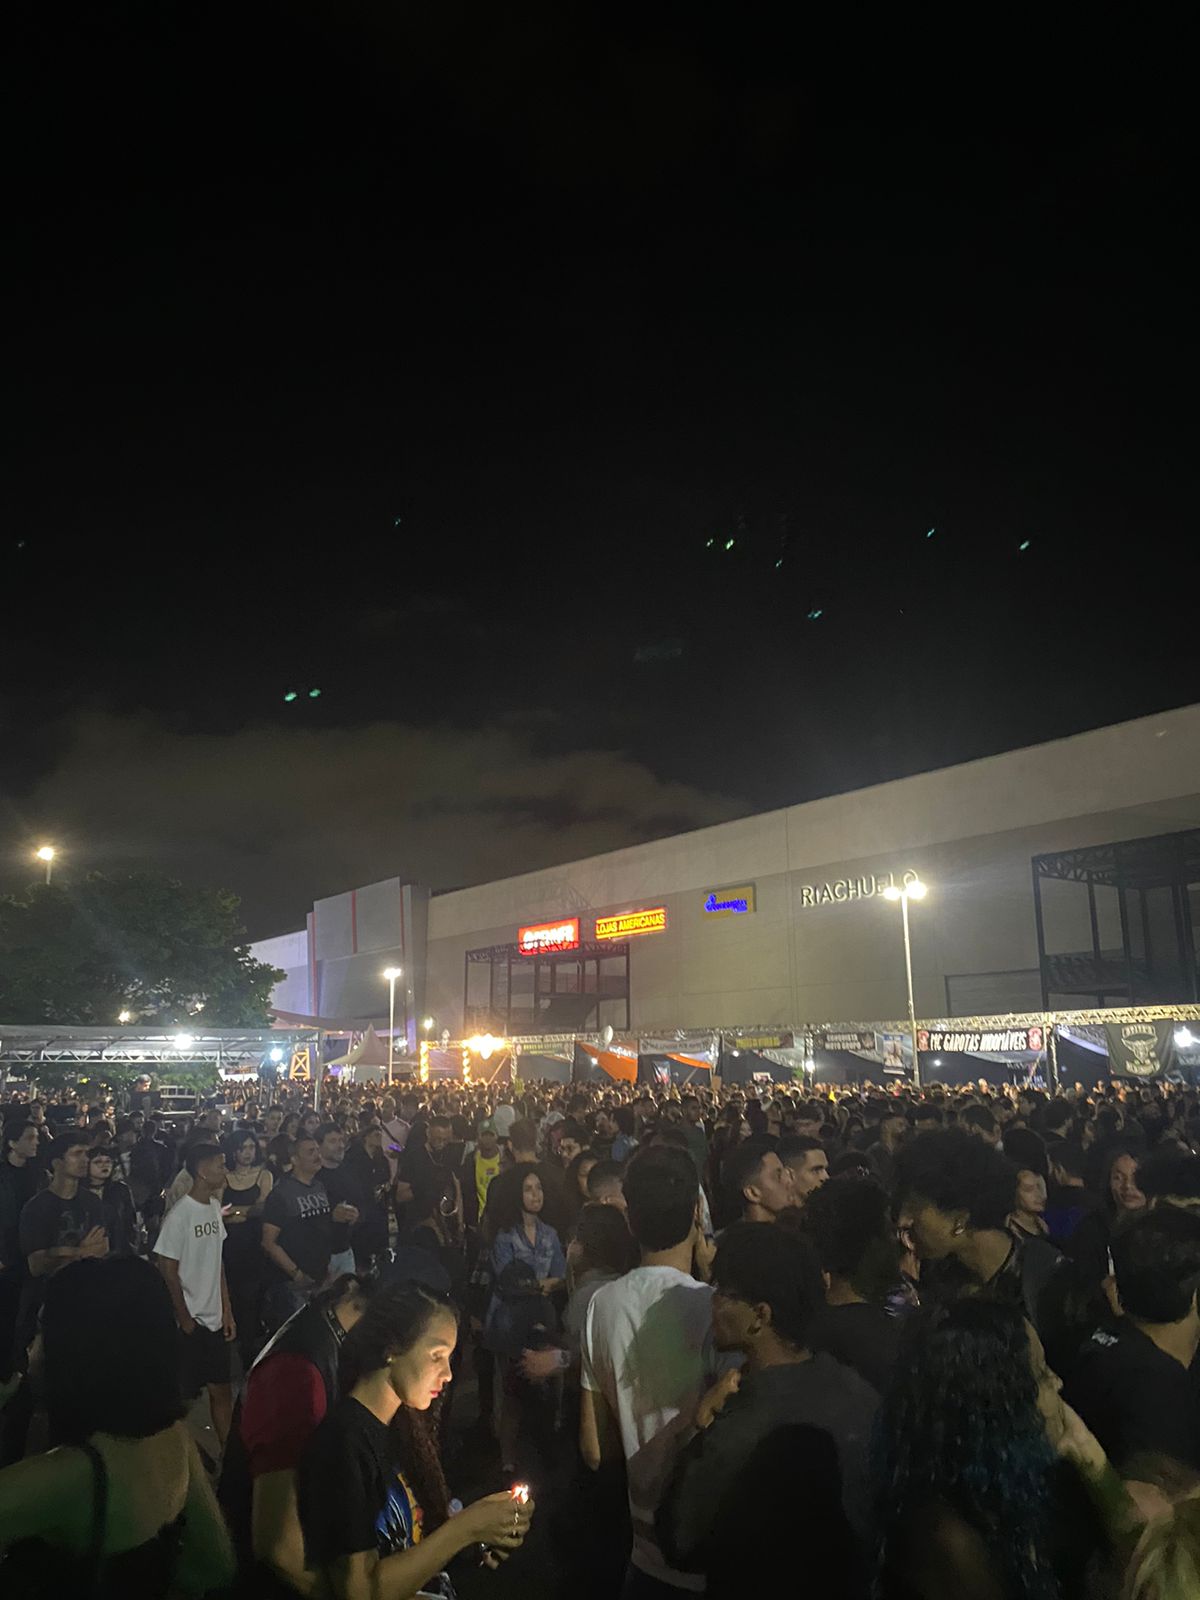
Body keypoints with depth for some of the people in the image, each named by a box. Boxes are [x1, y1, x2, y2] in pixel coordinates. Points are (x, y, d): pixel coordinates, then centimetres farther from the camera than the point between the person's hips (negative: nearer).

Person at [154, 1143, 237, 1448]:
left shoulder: (214, 1207, 5)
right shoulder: (179, 1214, -18)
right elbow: (168, 1271, -15)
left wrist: (227, 1311, 10)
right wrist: (185, 1319, -10)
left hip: (214, 1319, 7)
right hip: (190, 1322, -7)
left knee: (222, 1389, 13)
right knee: (183, 1395, 6)